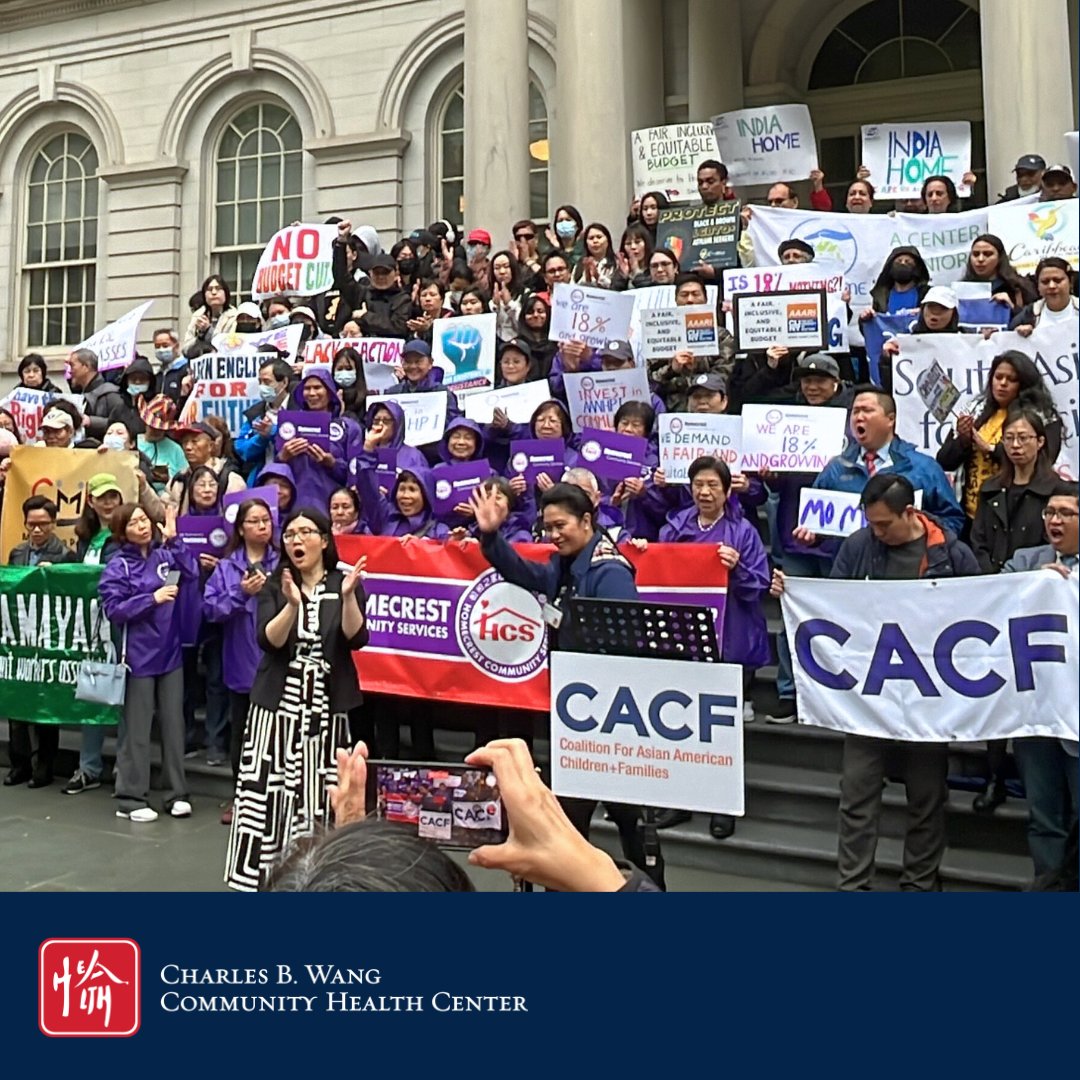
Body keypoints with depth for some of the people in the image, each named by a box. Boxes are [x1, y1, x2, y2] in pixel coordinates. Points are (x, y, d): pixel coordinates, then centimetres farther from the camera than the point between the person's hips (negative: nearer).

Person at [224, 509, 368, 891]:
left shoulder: (345, 583, 2)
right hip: (279, 701, 0)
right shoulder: (273, 585, 3)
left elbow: (356, 639, -10)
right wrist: (292, 604, -25)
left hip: (326, 705, 0)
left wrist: (348, 597, -25)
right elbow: (268, 641, -10)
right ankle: (258, 873, 8)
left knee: (320, 795, 0)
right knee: (268, 791, -3)